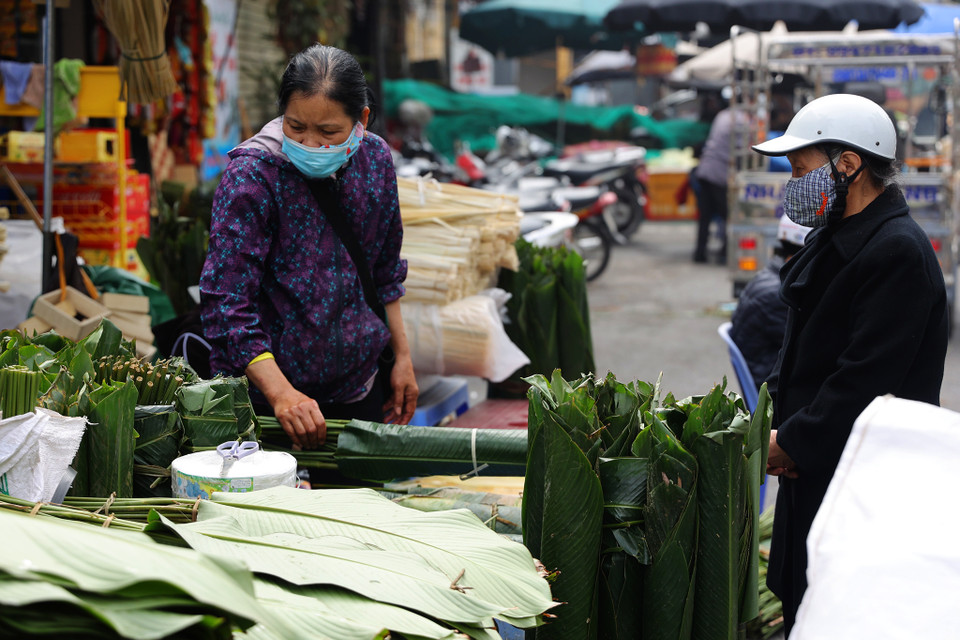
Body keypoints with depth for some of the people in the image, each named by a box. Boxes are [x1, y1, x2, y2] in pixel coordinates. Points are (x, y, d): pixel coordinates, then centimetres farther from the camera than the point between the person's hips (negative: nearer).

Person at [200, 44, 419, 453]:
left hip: (356, 385, 5)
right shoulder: (253, 175, -19)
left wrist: (401, 356, 13)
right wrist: (280, 393, -31)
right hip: (265, 397, -5)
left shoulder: (375, 159, -2)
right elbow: (227, 301, -22)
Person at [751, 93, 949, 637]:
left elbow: (867, 378, -23)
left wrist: (792, 442, -16)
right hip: (813, 469, 9)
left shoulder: (898, 251, -19)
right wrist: (775, 420, 5)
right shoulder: (835, 238, 13)